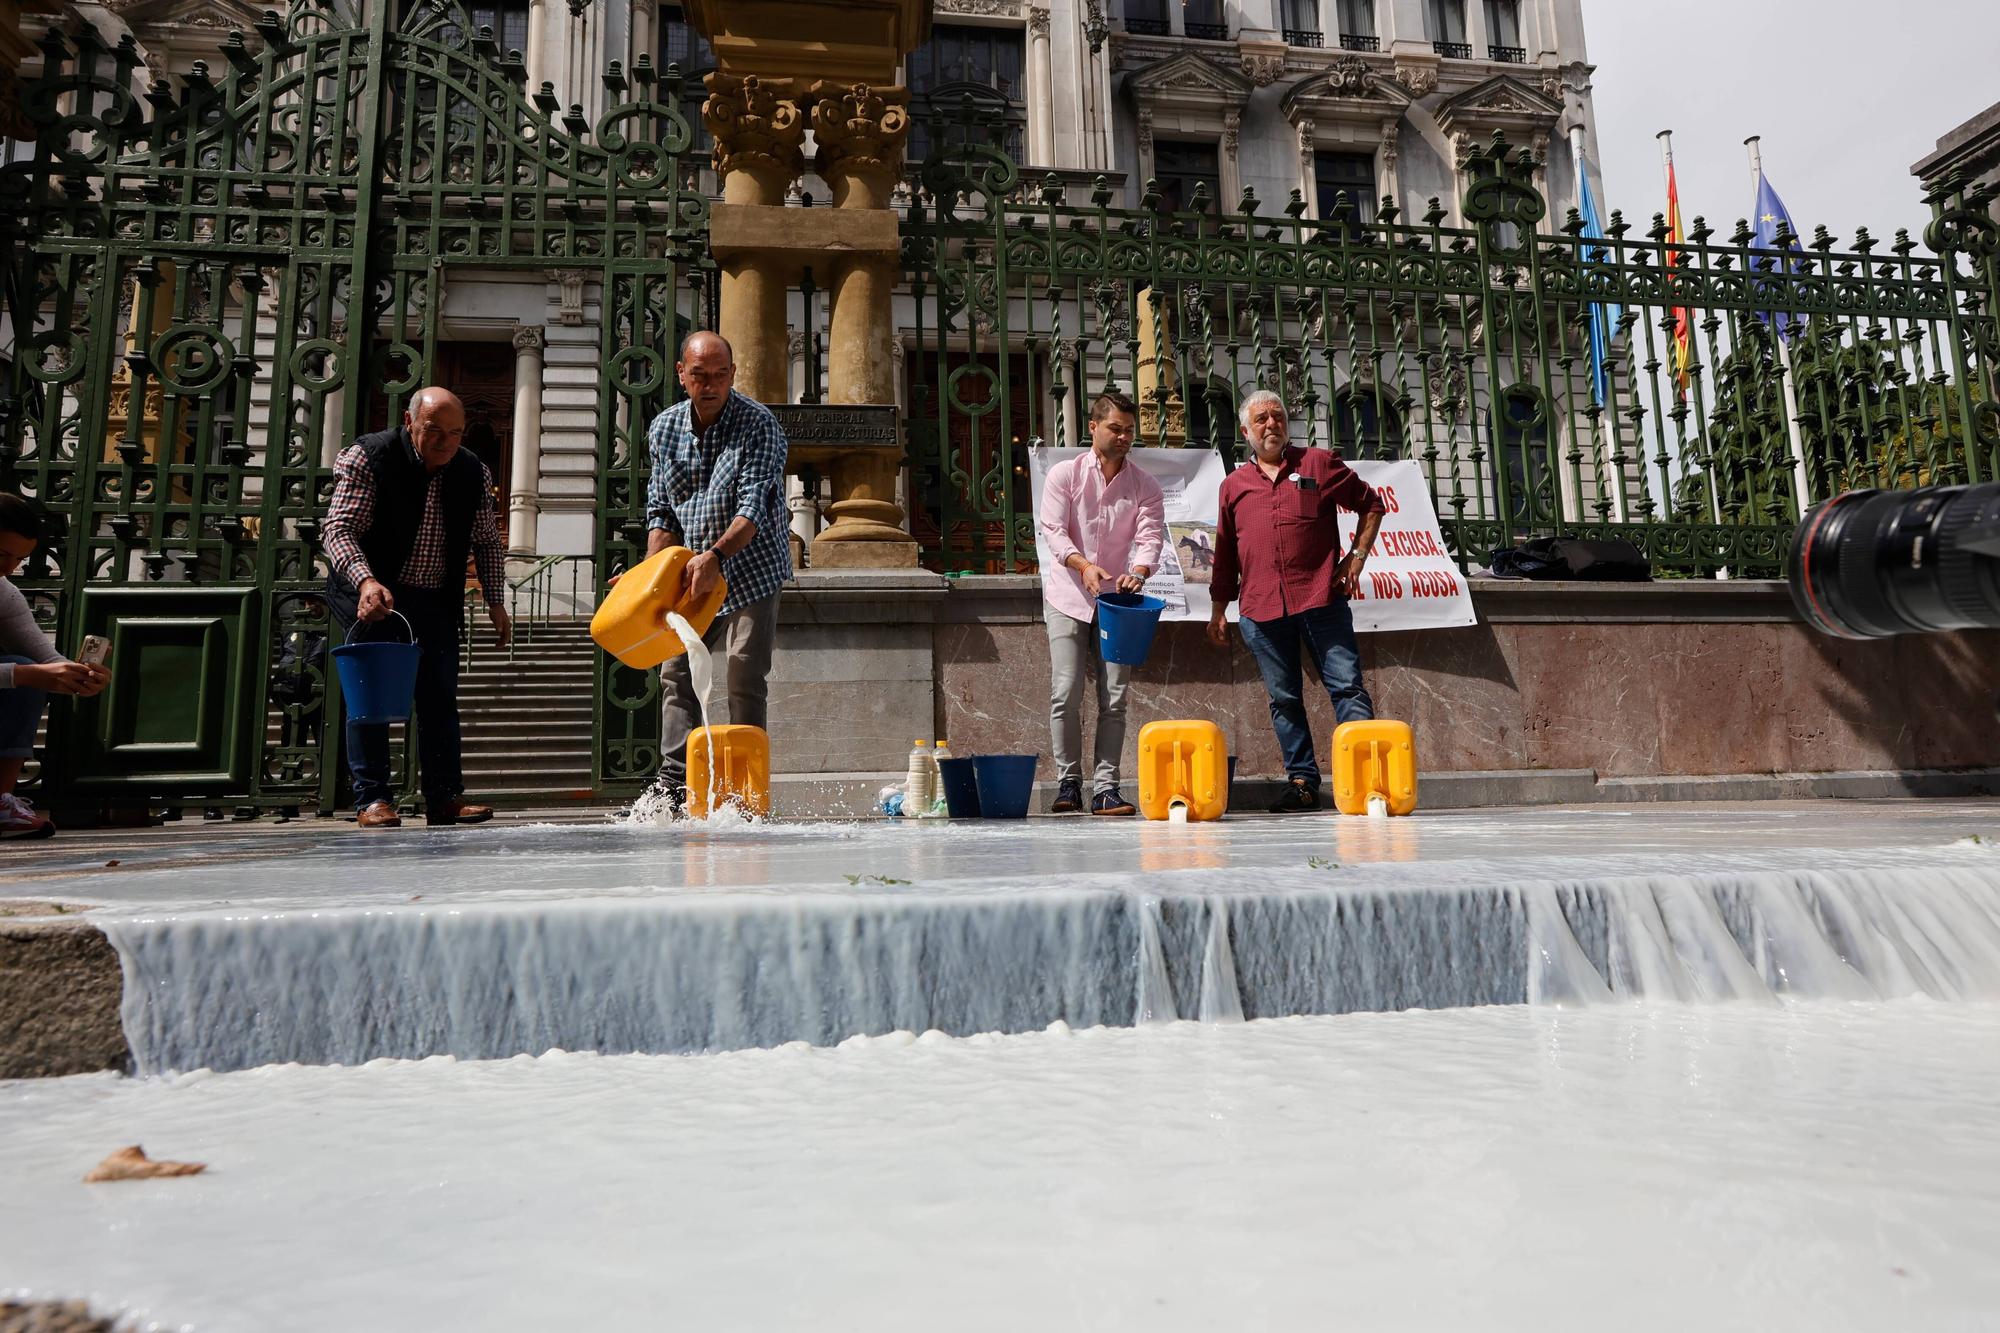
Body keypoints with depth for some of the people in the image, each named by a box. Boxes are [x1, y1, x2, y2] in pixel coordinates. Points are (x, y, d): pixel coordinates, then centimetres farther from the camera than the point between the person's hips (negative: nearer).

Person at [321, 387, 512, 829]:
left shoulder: (473, 473, 1)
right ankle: (372, 800, 1)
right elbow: (339, 528, -19)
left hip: (435, 602, 4)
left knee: (440, 696, 2)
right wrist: (365, 581, -36)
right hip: (370, 597, -4)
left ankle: (444, 797, 8)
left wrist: (495, 601, 0)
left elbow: (488, 542, 10)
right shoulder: (368, 458, -12)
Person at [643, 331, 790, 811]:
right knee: (676, 675, 2)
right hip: (691, 574, 5)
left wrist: (715, 556, -37)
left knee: (745, 682, -7)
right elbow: (661, 511, 5)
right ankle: (674, 788, 8)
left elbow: (754, 507, -23)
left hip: (749, 571, -5)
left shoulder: (759, 425, -13)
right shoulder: (664, 428, 4)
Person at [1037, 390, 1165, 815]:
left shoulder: (1145, 486, 5)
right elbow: (1053, 531, -8)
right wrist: (1083, 565, -27)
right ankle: (1068, 783, 5)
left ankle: (1105, 788, 4)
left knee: (1114, 699, -1)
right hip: (1068, 599, -2)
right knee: (1066, 695, -6)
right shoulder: (1064, 474, 1)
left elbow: (1149, 538, -6)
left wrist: (1137, 572, -29)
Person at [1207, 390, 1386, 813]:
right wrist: (1218, 611, 17)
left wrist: (1357, 556, 4)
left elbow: (1371, 504, 15)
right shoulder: (1233, 485, 15)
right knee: (1284, 699, 6)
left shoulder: (1319, 464, 9)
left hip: (1321, 599, -2)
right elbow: (1225, 555, 18)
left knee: (1347, 687, -5)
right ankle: (1303, 781, 13)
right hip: (1260, 609, 2)